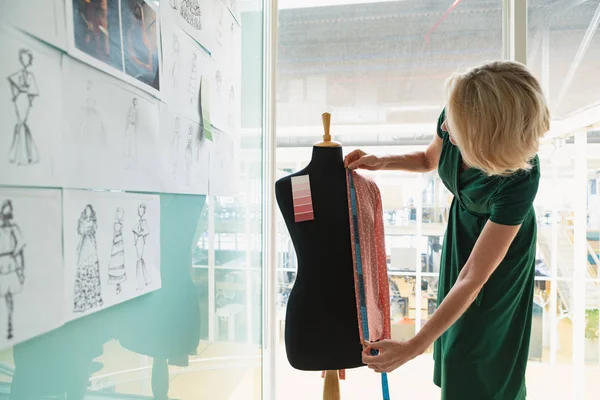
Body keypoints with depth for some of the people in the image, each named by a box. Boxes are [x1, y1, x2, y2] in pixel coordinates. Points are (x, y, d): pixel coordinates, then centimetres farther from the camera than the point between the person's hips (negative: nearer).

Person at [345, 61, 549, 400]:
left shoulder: (519, 179, -40)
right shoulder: (452, 122, -27)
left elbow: (473, 279, -36)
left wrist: (414, 348, -35)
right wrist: (380, 162, -17)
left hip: (503, 240, -5)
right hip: (462, 226, 5)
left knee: (479, 348, 9)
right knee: (453, 328, 19)